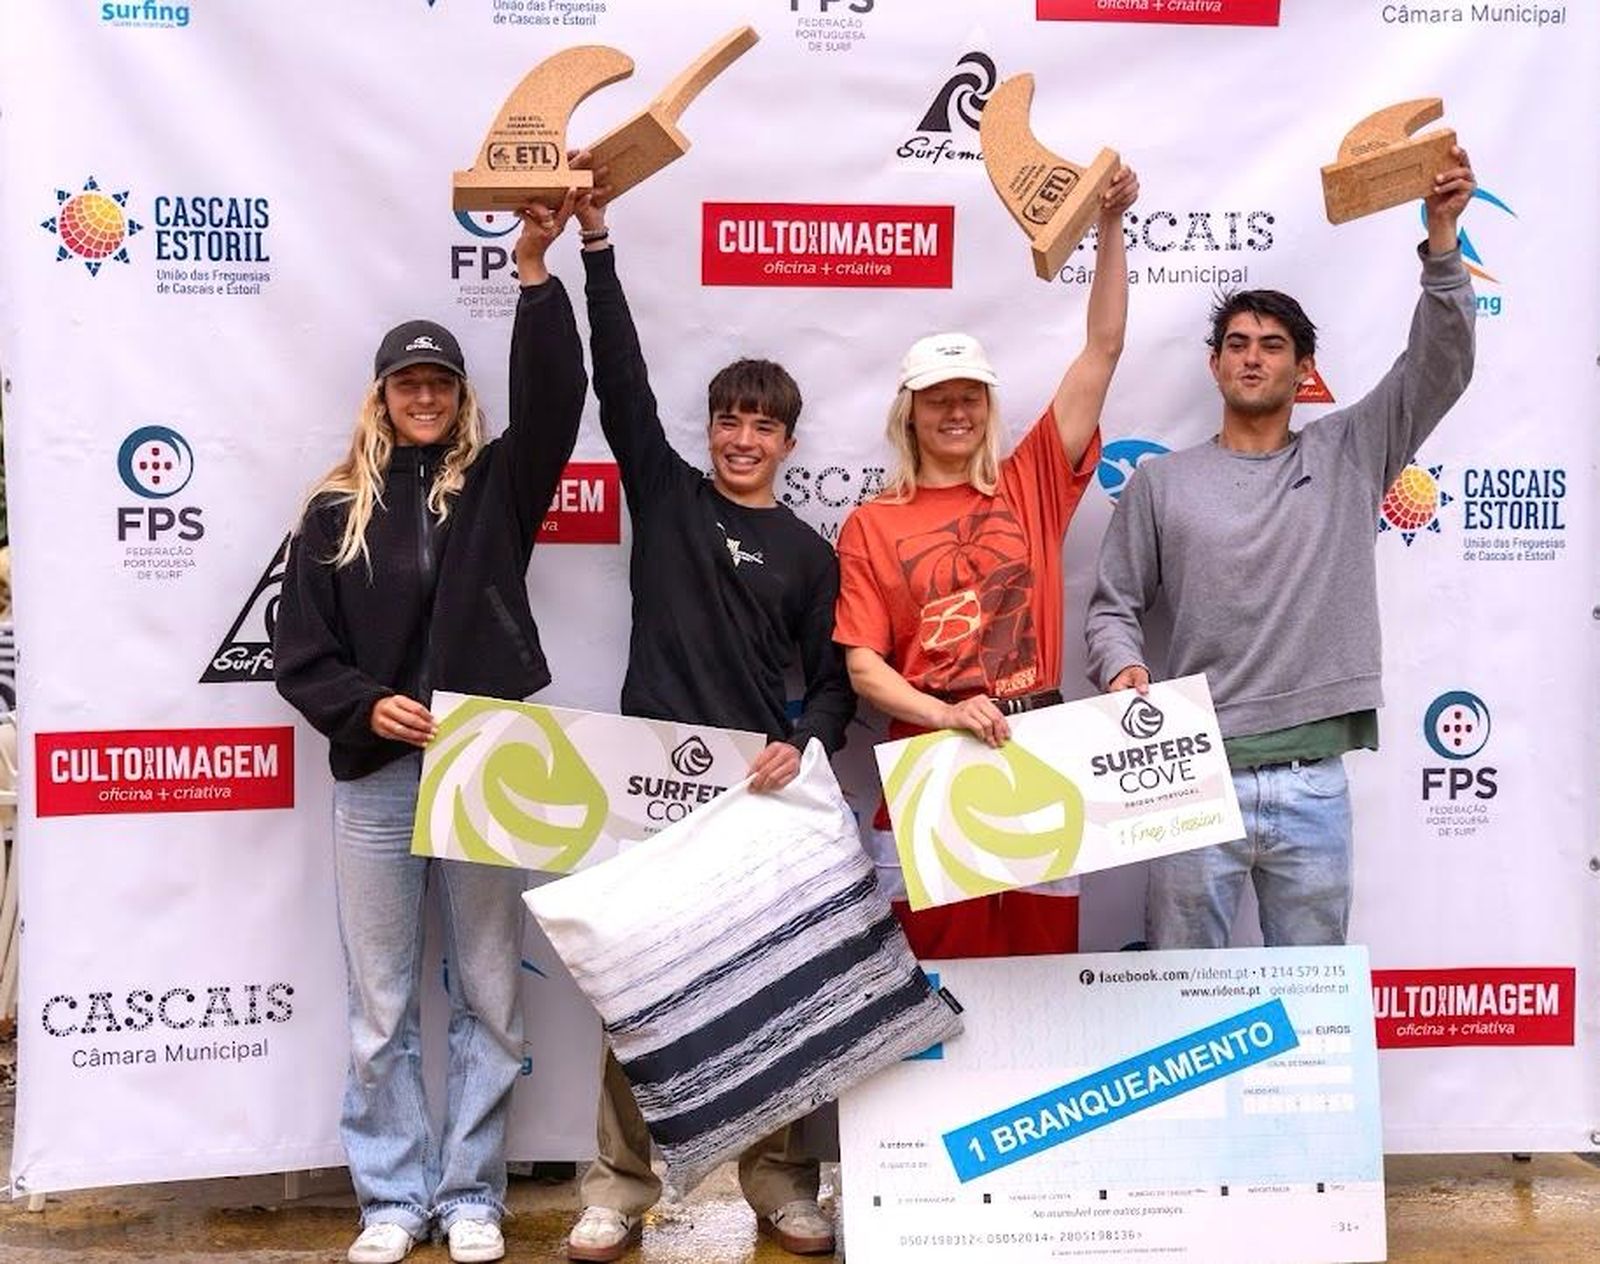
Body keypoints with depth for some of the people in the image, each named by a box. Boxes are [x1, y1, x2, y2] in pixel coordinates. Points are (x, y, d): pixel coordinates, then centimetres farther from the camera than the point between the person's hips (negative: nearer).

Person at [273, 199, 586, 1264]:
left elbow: (554, 397, -11)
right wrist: (365, 708, -12)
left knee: (489, 997, 7)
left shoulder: (496, 486, 6)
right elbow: (300, 654, 5)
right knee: (382, 1007, 8)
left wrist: (535, 271, -19)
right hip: (376, 778, 1)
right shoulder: (337, 511, 7)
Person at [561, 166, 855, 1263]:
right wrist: (597, 242, -8)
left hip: (760, 790, 1)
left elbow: (834, 681, 7)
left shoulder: (809, 553, 9)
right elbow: (621, 378, -1)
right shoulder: (665, 495, 9)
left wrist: (801, 744, -14)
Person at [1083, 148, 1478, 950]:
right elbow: (1114, 607, 6)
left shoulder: (1348, 456, 9)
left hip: (1313, 784, 1)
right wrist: (1122, 666, -16)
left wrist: (1442, 236, -8)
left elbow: (1440, 366, 1)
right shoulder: (1161, 481, 7)